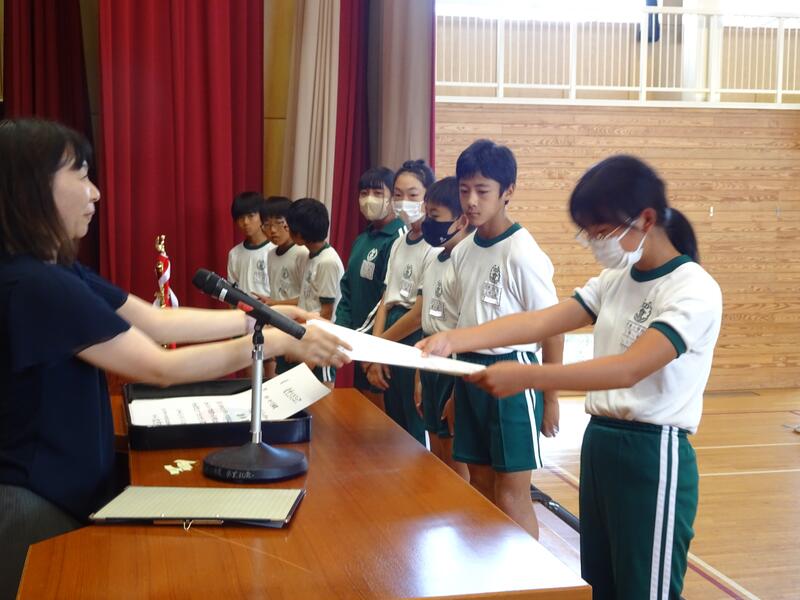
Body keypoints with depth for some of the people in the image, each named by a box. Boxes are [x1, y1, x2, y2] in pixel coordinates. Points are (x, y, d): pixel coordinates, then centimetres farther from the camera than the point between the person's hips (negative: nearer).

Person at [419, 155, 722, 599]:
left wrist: (525, 376, -36)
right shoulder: (614, 279, 8)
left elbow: (628, 369, -28)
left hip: (653, 457, -8)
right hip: (598, 445, 8)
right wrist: (453, 340, -16)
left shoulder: (694, 291, -16)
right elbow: (541, 321, -3)